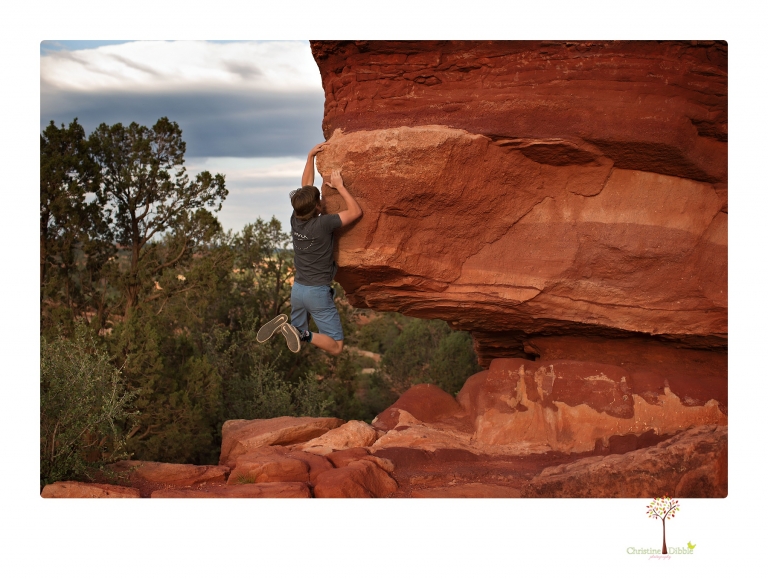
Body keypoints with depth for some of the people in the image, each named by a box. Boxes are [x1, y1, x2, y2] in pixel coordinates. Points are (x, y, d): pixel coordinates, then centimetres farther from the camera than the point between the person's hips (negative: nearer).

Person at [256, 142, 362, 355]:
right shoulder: (323, 224, -19)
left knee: (298, 331, 25)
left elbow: (306, 187, 13)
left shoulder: (295, 219, -1)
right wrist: (339, 186, -9)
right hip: (318, 291, -6)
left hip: (297, 288, 6)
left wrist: (311, 156, 15)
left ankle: (283, 324, -7)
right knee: (336, 346, -2)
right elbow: (356, 212, -13)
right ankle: (303, 335, -25)